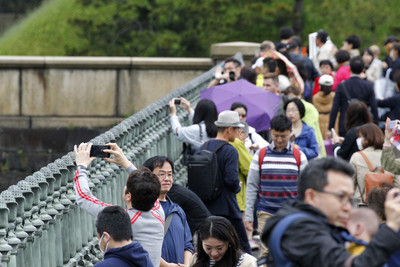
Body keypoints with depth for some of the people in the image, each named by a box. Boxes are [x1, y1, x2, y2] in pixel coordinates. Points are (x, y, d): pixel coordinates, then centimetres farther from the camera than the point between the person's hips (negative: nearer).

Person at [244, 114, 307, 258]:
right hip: (266, 214, 0)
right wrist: (248, 216, 2)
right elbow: (251, 187, 7)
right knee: (266, 253, -5)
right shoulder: (260, 156, 5)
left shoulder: (299, 156, 4)